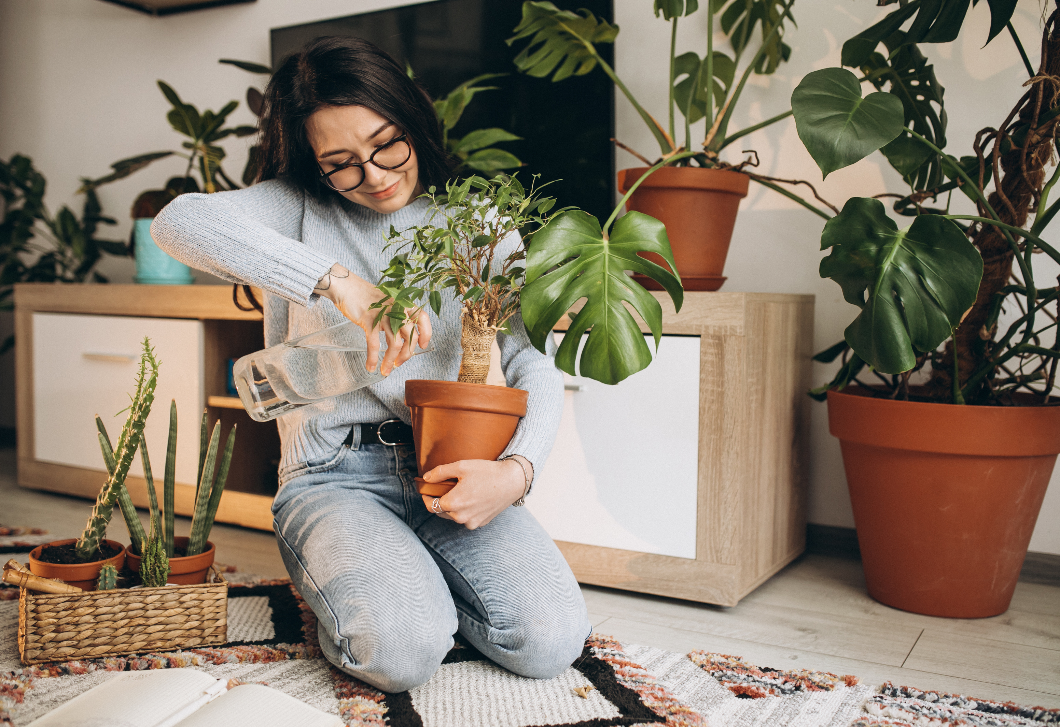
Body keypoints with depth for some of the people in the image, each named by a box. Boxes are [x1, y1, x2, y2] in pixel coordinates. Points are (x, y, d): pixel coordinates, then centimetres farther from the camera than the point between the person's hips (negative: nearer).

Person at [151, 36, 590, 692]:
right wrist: (336, 281, -29)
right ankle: (352, 583, 8)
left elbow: (534, 362, 1)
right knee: (403, 651, -28)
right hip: (336, 475, -2)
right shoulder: (300, 208, 3)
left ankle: (420, 573, 11)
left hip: (450, 468, 3)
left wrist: (518, 468, -20)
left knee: (551, 642, -18)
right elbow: (179, 222, -18)